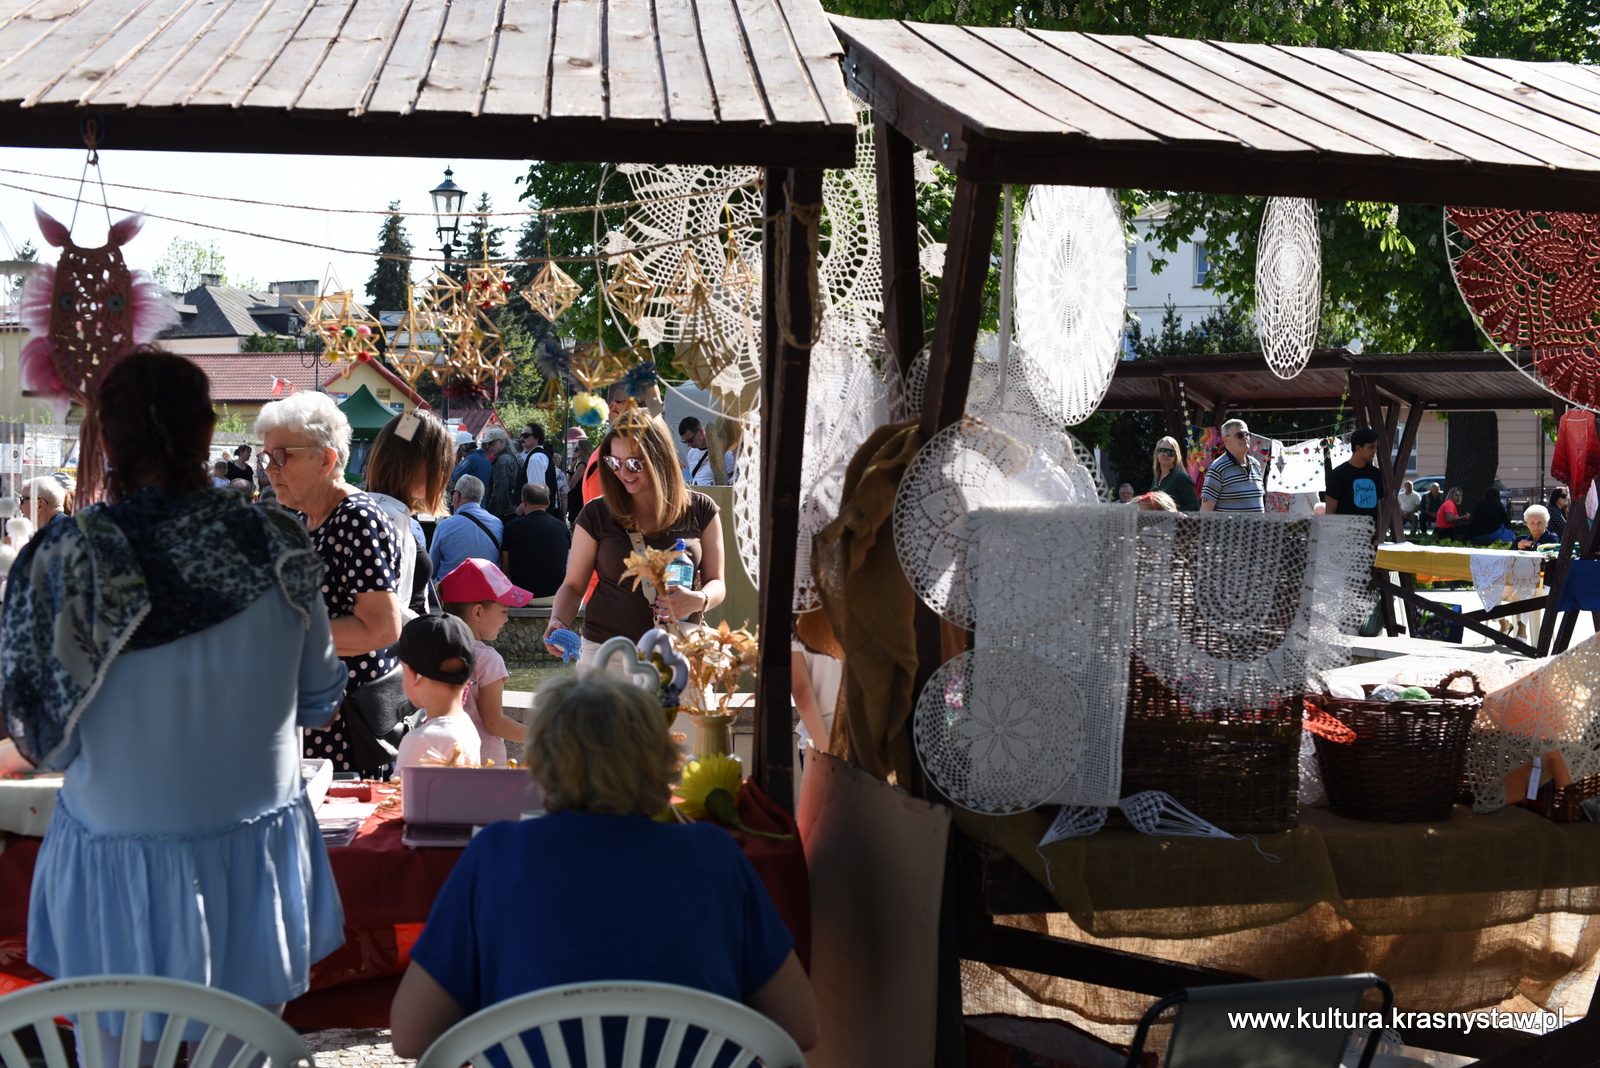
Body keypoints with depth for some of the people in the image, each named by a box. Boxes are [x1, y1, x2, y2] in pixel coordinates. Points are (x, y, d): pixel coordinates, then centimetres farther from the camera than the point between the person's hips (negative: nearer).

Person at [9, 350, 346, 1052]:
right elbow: (318, 700, 1)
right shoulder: (275, 546, -11)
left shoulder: (64, 560, -16)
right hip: (255, 860, 2)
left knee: (120, 1051, 17)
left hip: (120, 868, -2)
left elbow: (47, 741, -9)